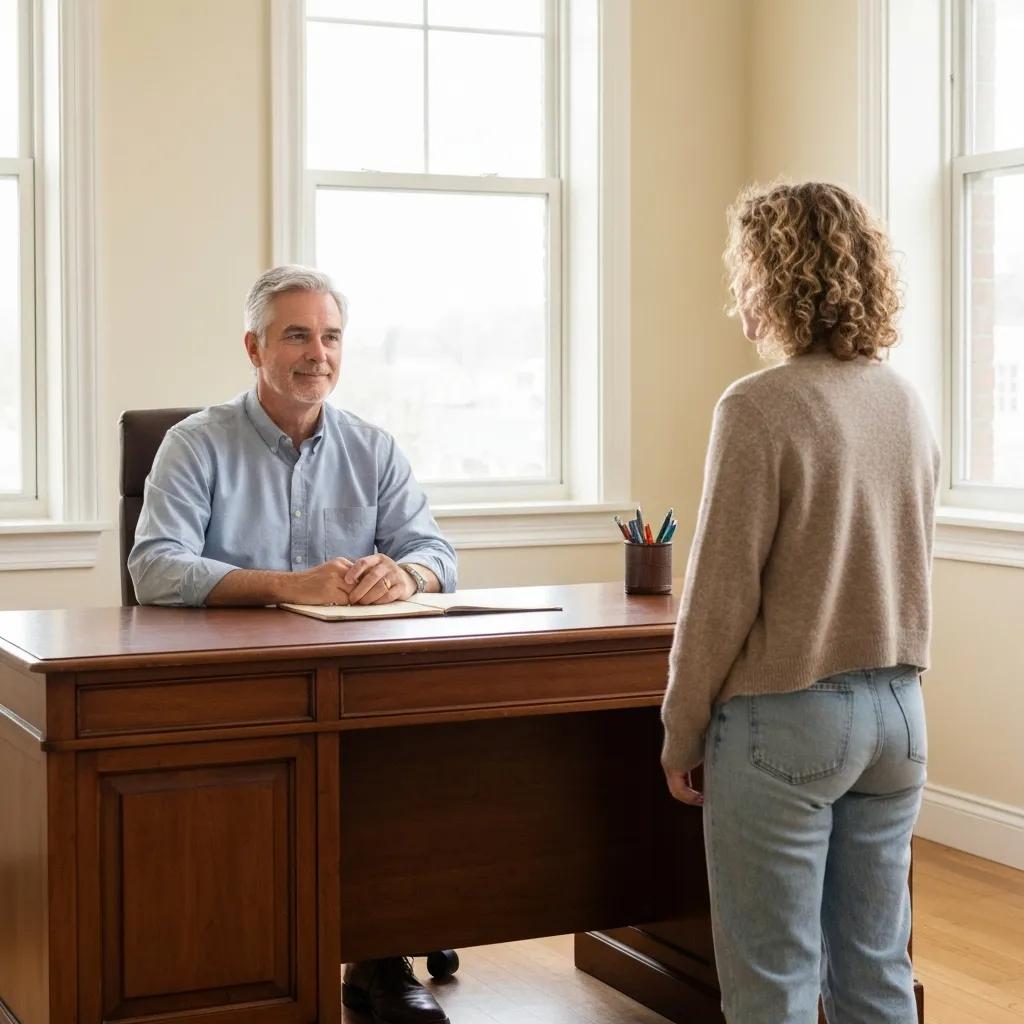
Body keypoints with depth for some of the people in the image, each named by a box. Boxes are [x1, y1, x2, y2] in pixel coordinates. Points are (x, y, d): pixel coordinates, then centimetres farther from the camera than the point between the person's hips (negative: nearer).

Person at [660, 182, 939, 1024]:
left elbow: (720, 595, -14)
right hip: (896, 709, 7)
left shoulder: (760, 408, -15)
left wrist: (681, 734, -3)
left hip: (786, 720, -7)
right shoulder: (907, 403, 5)